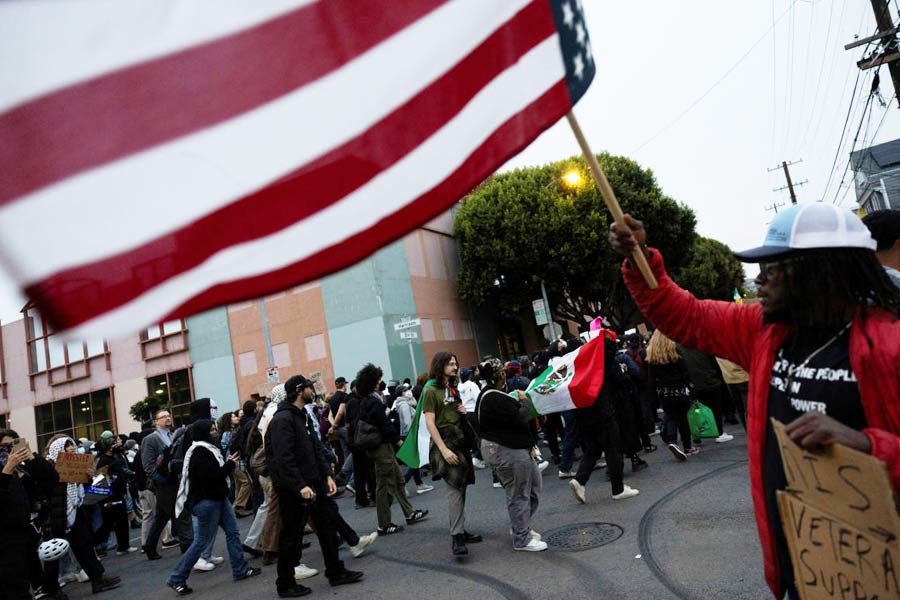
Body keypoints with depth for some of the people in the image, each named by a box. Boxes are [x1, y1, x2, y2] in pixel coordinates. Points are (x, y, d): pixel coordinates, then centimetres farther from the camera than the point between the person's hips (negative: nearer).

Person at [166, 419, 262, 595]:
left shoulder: (208, 448, 13)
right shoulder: (200, 452, -19)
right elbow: (212, 476, -24)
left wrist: (227, 463, -2)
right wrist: (230, 464, -12)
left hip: (218, 498, 10)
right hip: (206, 501, -10)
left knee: (233, 532, 10)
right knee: (201, 542, -2)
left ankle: (240, 570, 18)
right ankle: (176, 579, 11)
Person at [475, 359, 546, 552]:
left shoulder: (489, 395, 12)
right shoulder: (495, 398, -23)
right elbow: (520, 418, -24)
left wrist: (518, 401, 4)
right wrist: (524, 400, -8)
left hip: (513, 448, 11)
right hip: (506, 451, -11)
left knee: (534, 484, 19)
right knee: (519, 494, 0)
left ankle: (521, 527, 31)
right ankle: (521, 539, 13)